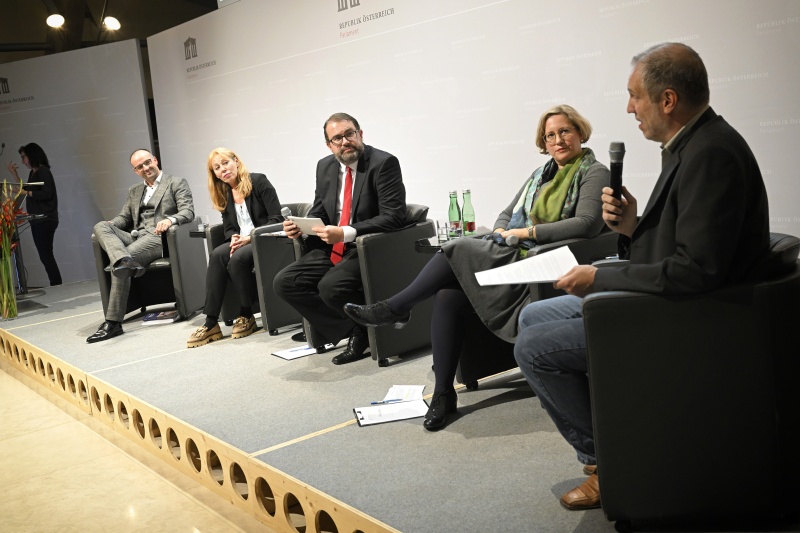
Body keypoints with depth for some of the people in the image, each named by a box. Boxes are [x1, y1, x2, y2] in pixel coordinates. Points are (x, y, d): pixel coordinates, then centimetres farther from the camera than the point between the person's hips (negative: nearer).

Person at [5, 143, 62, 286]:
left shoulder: (43, 171, -8)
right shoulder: (33, 173, 16)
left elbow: (46, 194, -18)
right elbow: (27, 191, 26)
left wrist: (26, 192, -18)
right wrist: (14, 174, 23)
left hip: (45, 220, -9)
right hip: (36, 220, 9)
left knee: (45, 254, -12)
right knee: (45, 255, 7)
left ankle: (56, 285, -11)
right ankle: (56, 285, 8)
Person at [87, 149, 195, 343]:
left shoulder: (176, 183, 10)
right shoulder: (134, 191, 28)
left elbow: (188, 212, -3)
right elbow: (124, 217, 24)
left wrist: (170, 219, -26)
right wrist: (110, 225, -1)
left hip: (158, 236, -6)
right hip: (135, 237, 6)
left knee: (120, 266, -29)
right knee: (100, 226, -21)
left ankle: (113, 322, -29)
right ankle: (124, 260, -49)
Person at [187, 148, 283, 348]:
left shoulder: (258, 181, -5)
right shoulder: (224, 194, 14)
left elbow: (276, 218, -12)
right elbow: (228, 227, 14)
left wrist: (249, 238, -20)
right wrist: (234, 238, -11)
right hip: (242, 241, 6)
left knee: (237, 259, -34)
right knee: (217, 255, -26)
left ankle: (246, 316, -13)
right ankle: (211, 323, -28)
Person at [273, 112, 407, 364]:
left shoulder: (384, 163, -12)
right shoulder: (325, 167, 9)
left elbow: (393, 216, -20)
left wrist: (345, 233, -27)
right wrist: (300, 227, -4)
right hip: (332, 249, 8)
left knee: (330, 286, -32)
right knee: (284, 282, -7)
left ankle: (366, 327, 0)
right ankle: (351, 330, -2)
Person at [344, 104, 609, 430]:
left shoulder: (594, 174, 1)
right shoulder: (541, 174, 24)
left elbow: (587, 224, -15)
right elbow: (508, 214, 25)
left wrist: (525, 232, -13)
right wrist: (501, 234, 0)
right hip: (512, 257, 7)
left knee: (458, 249, -24)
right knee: (447, 296, -20)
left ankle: (394, 308, -7)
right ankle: (443, 394, -14)